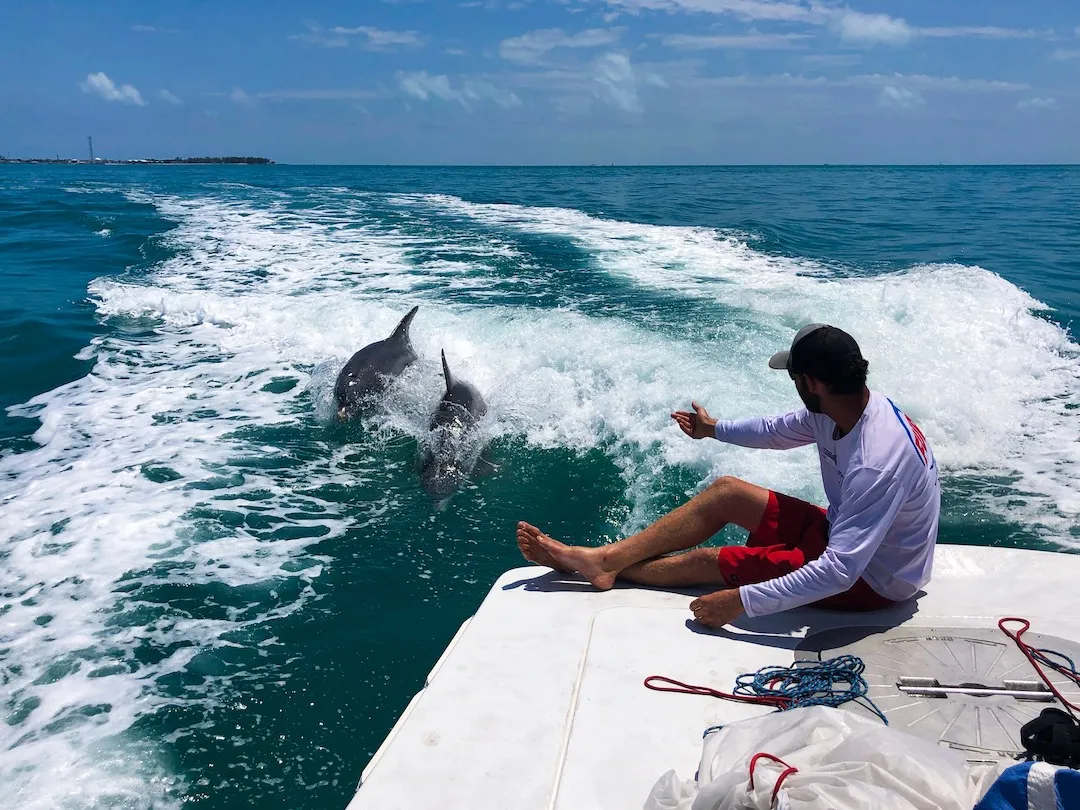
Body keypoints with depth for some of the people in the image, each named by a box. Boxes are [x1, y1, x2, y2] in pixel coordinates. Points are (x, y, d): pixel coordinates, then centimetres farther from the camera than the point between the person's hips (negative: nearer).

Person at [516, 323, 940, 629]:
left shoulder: (877, 462, -37)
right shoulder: (847, 404, -10)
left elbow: (839, 571, -39)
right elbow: (779, 431, 11)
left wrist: (742, 601, -38)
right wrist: (715, 428, 27)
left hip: (869, 579, -8)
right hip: (844, 532, 8)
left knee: (706, 560, -8)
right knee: (726, 491, 3)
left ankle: (608, 568, 12)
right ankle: (605, 558, 4)